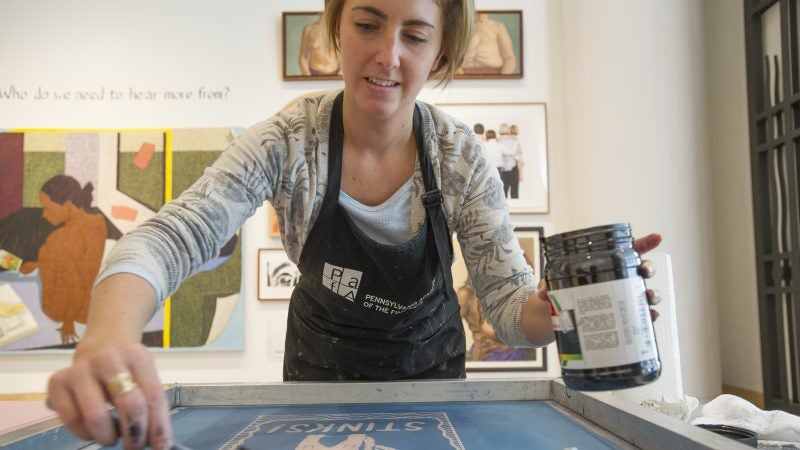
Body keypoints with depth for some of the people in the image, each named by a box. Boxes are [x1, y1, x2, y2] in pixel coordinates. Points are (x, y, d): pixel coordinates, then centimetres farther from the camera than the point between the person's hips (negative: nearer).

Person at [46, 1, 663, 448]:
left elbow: (509, 300, -20)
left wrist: (560, 310, -44)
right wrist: (108, 340, -54)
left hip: (430, 366, 1)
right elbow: (171, 237, -33)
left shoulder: (461, 155, -21)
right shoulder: (289, 141, -24)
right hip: (321, 366, 0)